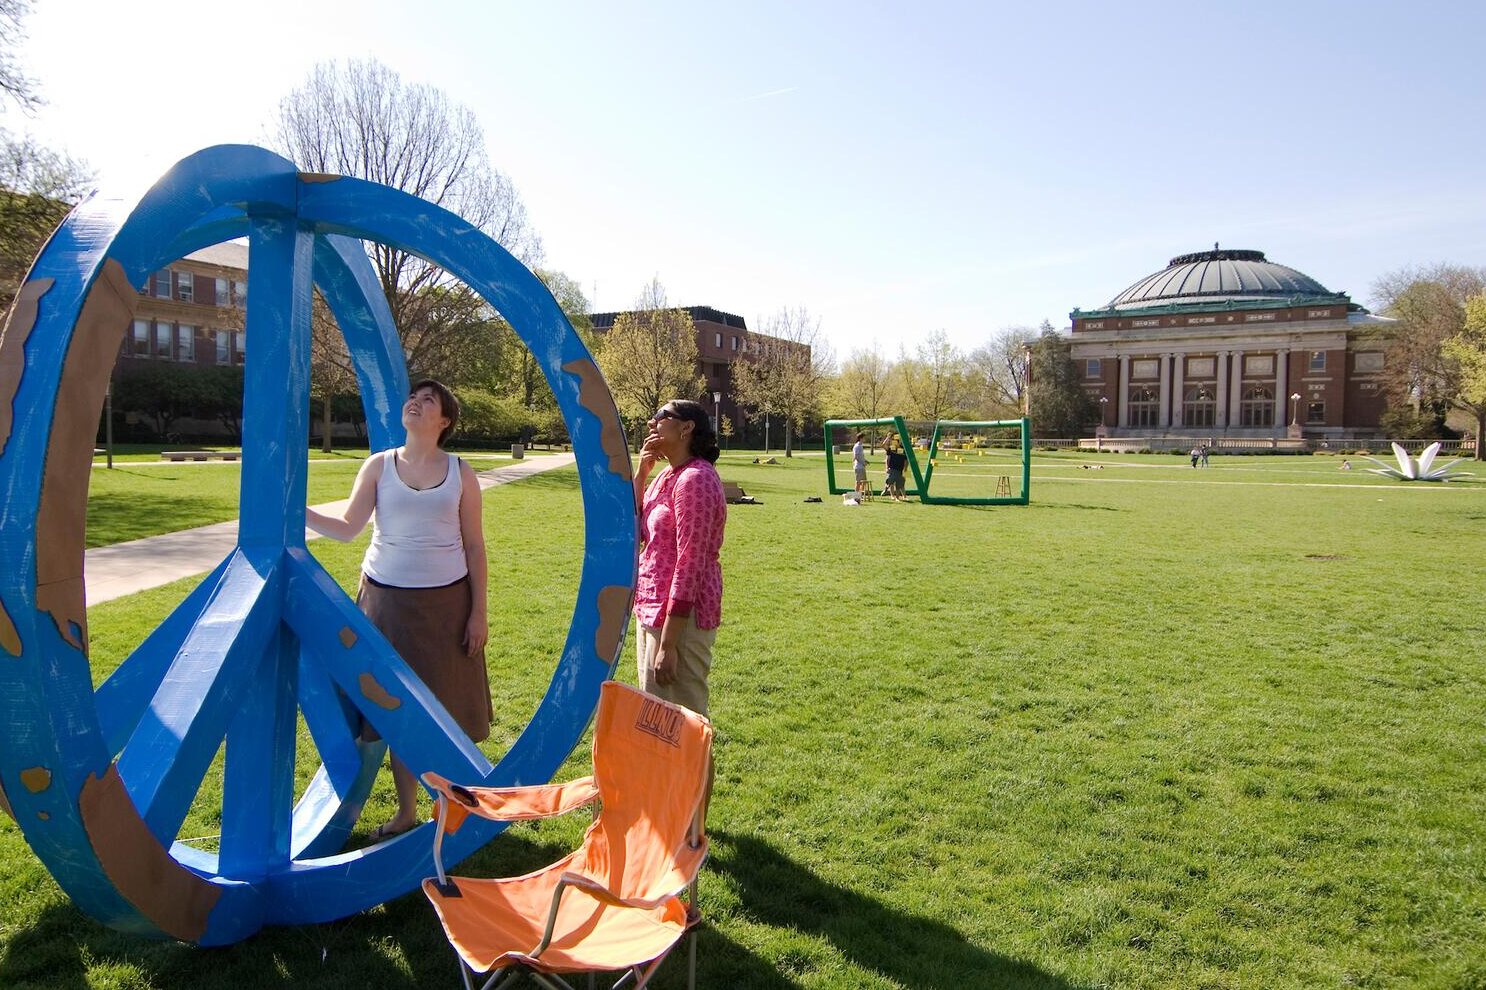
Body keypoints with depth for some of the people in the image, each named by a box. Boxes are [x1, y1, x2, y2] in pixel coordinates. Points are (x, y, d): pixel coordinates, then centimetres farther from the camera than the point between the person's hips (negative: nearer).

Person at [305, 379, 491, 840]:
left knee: (447, 706, 5)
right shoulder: (378, 466, 2)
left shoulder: (461, 472, 0)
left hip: (446, 601, -1)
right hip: (387, 599, 1)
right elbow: (347, 528, -3)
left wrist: (479, 610, -3)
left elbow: (474, 545, 0)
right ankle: (406, 812, 24)